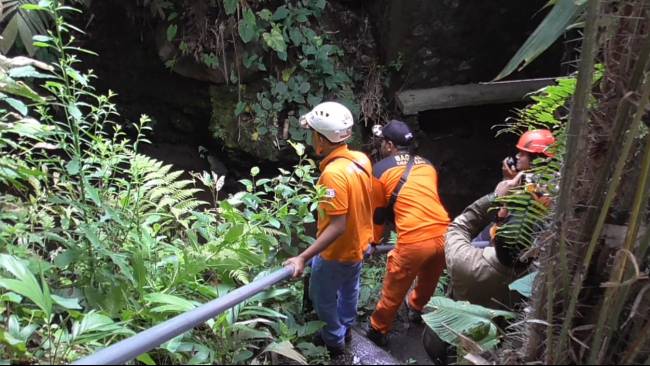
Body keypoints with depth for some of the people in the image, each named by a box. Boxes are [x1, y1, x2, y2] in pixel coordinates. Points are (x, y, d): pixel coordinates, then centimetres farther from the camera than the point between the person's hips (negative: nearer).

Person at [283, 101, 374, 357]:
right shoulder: (361, 159, -10)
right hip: (359, 244, 8)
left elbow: (338, 226, -34)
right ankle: (346, 328, 52)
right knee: (349, 289, 29)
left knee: (323, 298, 18)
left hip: (337, 252, -8)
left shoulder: (333, 173, -34)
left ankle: (334, 341, 37)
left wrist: (303, 257, -34)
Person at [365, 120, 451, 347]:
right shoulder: (427, 166, 16)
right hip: (444, 234, 6)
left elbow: (377, 211, 10)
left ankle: (378, 331, 34)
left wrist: (374, 241, 25)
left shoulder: (381, 169, 2)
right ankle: (415, 308, 57)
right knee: (428, 280, 31)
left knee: (393, 290, 16)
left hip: (414, 241, -5)